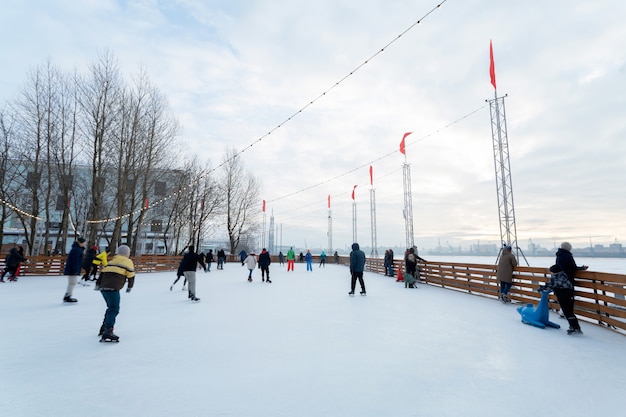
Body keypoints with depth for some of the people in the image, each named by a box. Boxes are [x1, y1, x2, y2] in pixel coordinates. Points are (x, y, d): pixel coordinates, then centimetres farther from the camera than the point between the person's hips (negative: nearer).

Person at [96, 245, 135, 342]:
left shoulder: (111, 261, 25)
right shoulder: (128, 262, 4)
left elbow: (102, 273, 20)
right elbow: (131, 276, 5)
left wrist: (98, 284, 26)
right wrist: (130, 287, 20)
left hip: (103, 288, 8)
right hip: (113, 288, -8)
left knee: (111, 307, 24)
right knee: (114, 309, -12)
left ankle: (104, 328, 31)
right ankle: (108, 332, -25)